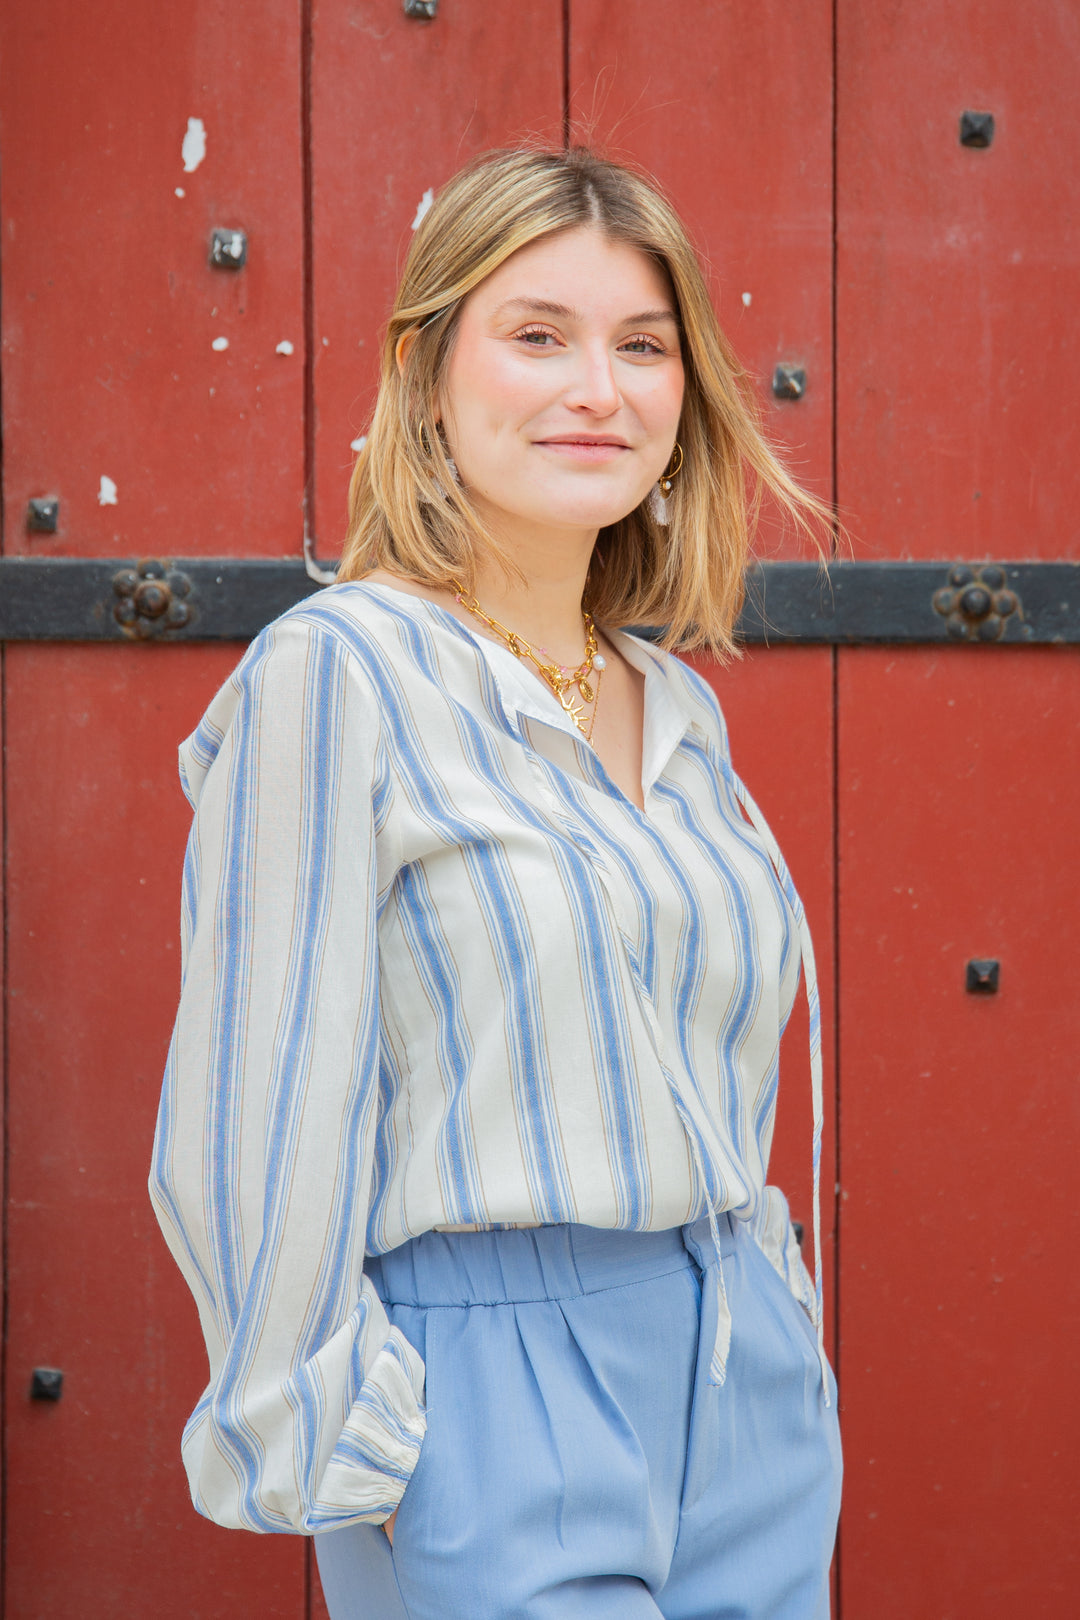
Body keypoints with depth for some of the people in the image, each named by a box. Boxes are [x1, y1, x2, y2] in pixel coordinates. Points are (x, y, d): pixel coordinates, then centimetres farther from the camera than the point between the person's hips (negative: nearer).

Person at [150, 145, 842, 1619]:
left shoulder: (681, 711, 11)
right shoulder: (336, 673, -11)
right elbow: (260, 1127, -12)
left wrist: (770, 1324, 16)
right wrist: (319, 1452, -12)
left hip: (750, 1396, 7)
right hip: (497, 1396, -6)